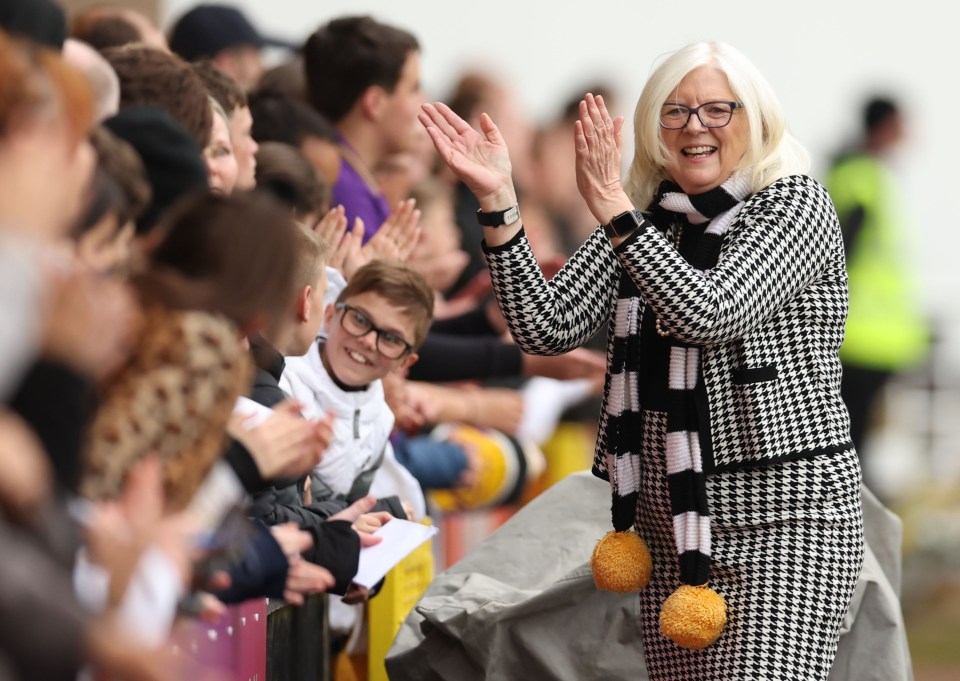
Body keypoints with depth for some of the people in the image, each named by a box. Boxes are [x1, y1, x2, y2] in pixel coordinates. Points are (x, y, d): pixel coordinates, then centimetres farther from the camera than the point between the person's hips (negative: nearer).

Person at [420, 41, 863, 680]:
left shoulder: (795, 205, -4)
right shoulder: (646, 221, 13)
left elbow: (708, 314, -20)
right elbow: (547, 328, 1)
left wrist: (612, 206, -20)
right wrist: (497, 198, -7)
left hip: (783, 523, -6)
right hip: (672, 521, 6)